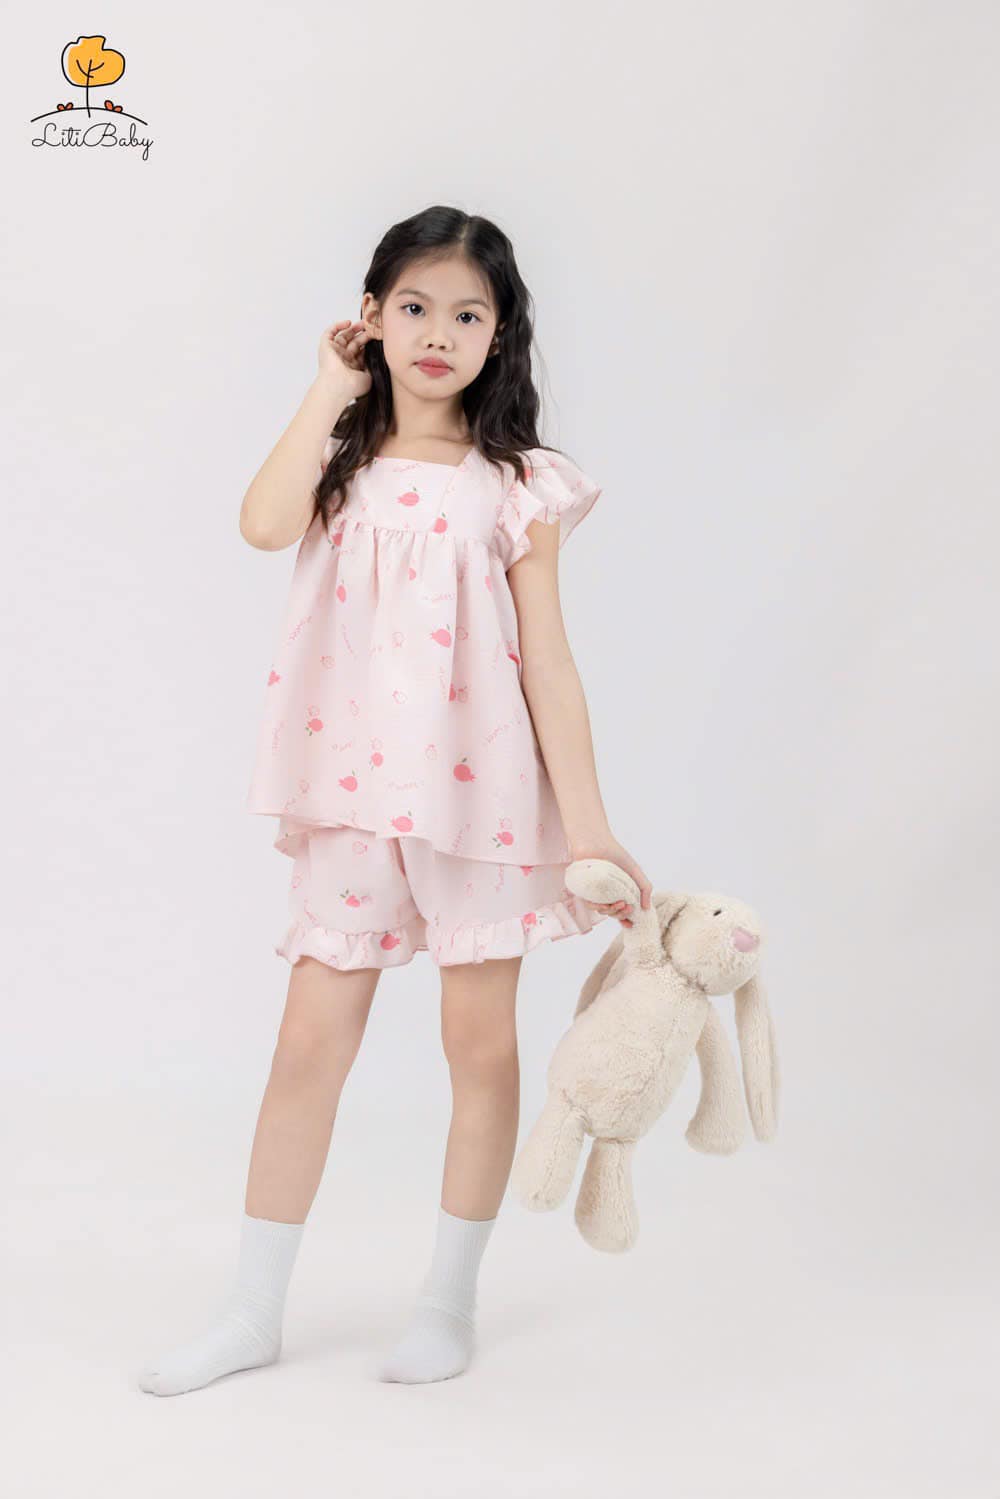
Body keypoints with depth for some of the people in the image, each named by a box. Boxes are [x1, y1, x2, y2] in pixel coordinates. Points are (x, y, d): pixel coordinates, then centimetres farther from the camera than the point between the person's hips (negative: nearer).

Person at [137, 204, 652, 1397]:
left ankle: (449, 1302, 24)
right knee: (309, 1043, 5)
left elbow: (547, 662, -2)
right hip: (354, 794, 2)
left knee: (479, 1040, 7)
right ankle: (254, 1313, 17)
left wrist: (587, 822, -7)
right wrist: (332, 389, -6)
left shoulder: (516, 486, 0)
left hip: (478, 792, -1)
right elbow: (264, 523, -16)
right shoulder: (344, 463, 7)